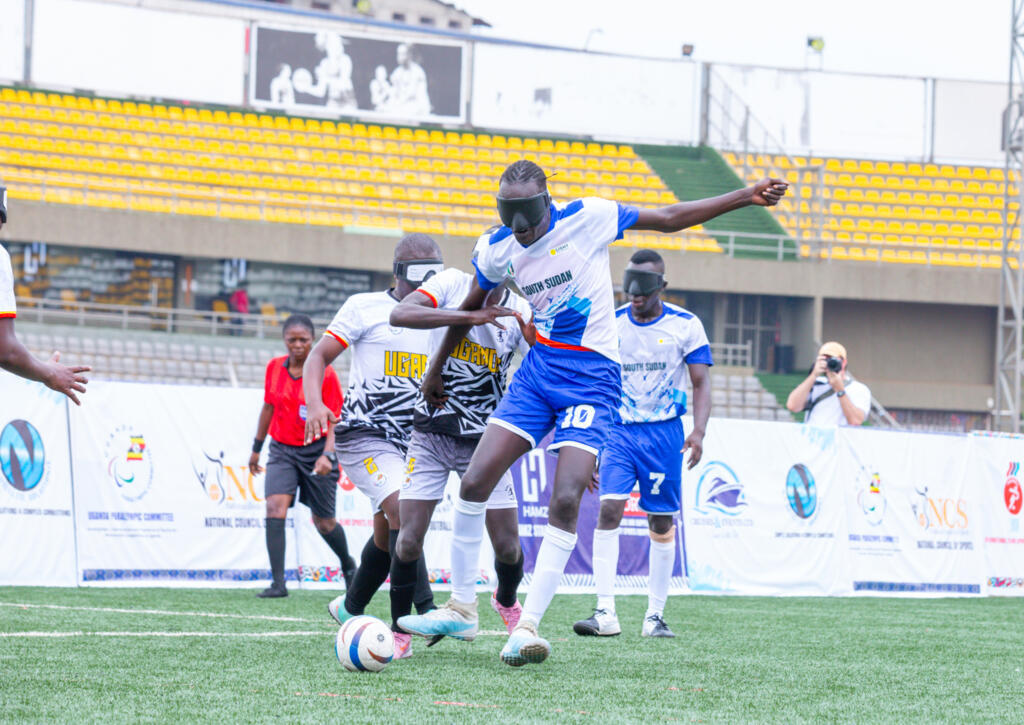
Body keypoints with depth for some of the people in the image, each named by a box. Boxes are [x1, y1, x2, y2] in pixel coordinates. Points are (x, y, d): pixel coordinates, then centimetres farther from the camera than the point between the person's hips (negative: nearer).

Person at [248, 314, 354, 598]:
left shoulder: (325, 373, -11)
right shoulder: (274, 367, 2)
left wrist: (327, 455, -25)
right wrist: (257, 448, 19)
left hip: (315, 450, -3)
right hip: (282, 449, 3)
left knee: (323, 521, 8)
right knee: (275, 507, -19)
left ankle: (348, 565, 39)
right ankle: (278, 583, -21)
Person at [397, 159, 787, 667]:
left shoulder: (587, 218, -11)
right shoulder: (496, 250, 1)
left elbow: (669, 218, -1)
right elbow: (469, 308, 20)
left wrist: (746, 197, -3)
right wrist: (436, 369, 30)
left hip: (591, 377, -4)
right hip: (538, 370, 4)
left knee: (565, 500, -17)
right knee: (475, 482, -8)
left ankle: (527, 627, -14)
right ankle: (460, 607, 8)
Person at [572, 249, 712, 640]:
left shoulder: (685, 325, -1)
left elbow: (701, 382, 1)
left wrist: (698, 431, -13)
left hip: (664, 432, -1)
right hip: (619, 431, 1)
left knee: (661, 522, 3)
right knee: (609, 510, -15)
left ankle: (655, 616, 12)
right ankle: (606, 612, -17)